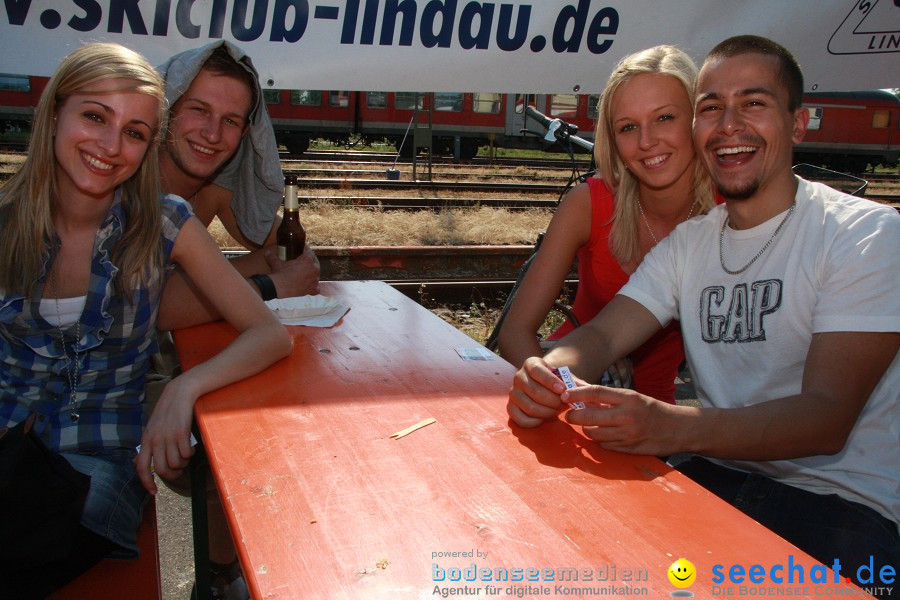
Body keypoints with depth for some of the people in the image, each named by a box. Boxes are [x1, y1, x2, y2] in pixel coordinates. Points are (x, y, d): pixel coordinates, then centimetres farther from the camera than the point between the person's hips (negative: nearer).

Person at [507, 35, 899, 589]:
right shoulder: (689, 243, 10)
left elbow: (827, 418, -20)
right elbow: (603, 334, 1)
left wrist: (674, 427, -38)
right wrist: (550, 373, -25)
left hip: (840, 502, -4)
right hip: (716, 478, 5)